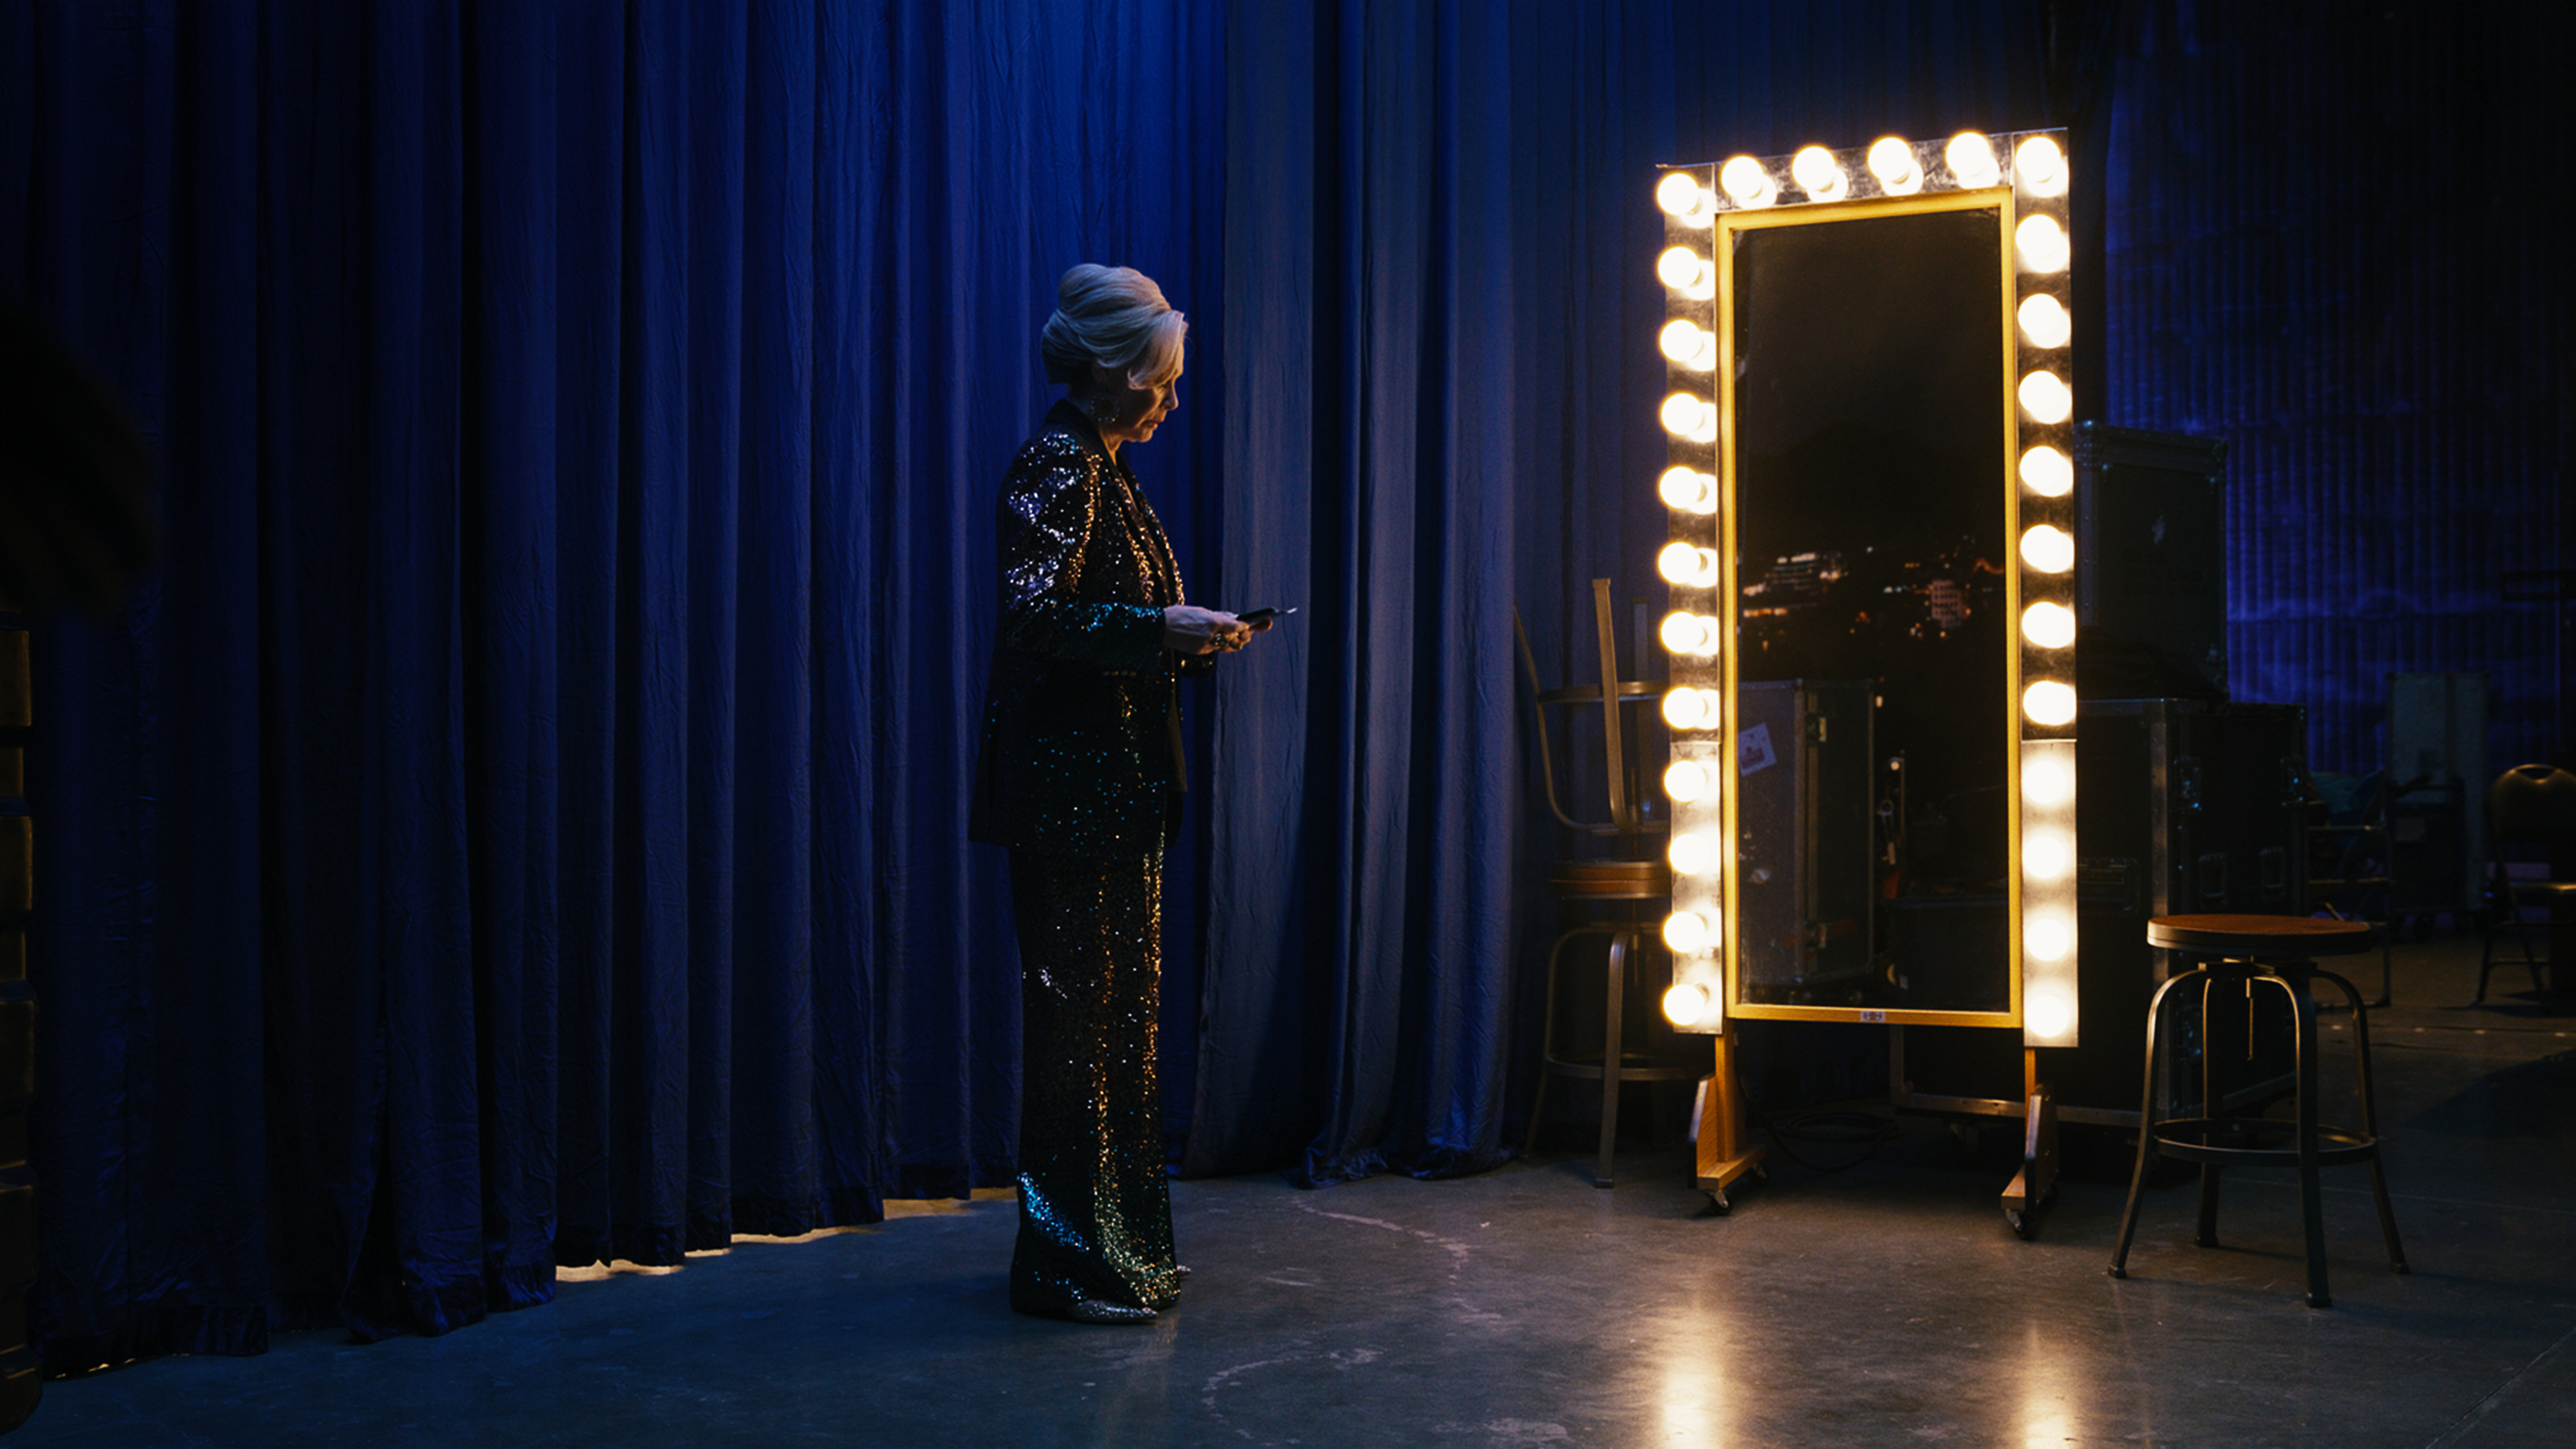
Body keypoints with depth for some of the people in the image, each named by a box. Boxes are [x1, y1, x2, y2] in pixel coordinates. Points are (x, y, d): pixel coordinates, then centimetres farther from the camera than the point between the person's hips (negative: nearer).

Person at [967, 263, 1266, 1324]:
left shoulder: (1101, 468, 17)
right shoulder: (1056, 465, -13)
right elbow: (1036, 614, -22)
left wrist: (1187, 640, 10)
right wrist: (1160, 629, -19)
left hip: (1115, 785, 10)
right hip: (1069, 786, -10)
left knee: (1121, 1002, 14)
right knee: (1076, 1013, -5)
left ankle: (1120, 1244, 23)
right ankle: (1066, 1262, 3)